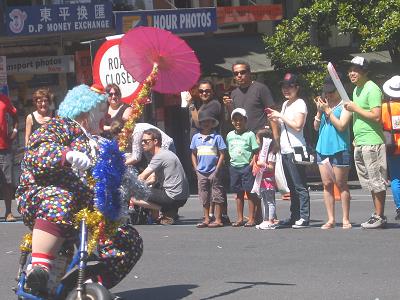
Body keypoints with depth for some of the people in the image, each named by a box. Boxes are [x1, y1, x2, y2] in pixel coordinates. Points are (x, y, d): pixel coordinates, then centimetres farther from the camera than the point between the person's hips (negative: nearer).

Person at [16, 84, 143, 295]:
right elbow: (36, 154, -18)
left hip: (88, 215, 8)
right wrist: (68, 155, -36)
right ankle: (38, 269, -52)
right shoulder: (58, 127, 1)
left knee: (130, 241, -6)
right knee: (61, 200, -43)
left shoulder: (97, 143, 27)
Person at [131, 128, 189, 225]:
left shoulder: (160, 156, -14)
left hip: (175, 197, -10)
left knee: (135, 197, -11)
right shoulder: (164, 154, 18)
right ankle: (171, 211, 12)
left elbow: (142, 178, -15)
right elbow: (153, 179, 20)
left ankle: (168, 212, -8)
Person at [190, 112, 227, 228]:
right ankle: (206, 219, 18)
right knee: (204, 198, 10)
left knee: (217, 196, -1)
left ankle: (218, 220, 4)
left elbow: (222, 154, -5)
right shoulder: (196, 137, 7)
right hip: (201, 172, 4)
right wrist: (196, 168, 5)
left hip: (214, 172, -4)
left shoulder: (216, 137, -5)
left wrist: (217, 169, -10)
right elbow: (193, 154, 15)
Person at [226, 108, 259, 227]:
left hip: (247, 167, -5)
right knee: (239, 193, 11)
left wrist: (252, 164, -14)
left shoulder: (250, 135, -6)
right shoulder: (230, 135, 9)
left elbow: (255, 152, -7)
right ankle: (240, 218, 16)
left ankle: (252, 218, 1)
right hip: (234, 167, 5)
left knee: (250, 192, -2)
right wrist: (230, 161, 9)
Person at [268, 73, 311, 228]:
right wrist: (276, 119, 8)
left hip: (295, 149, -9)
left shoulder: (300, 104, -7)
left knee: (300, 186, -9)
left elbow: (297, 125, -16)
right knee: (292, 186, 11)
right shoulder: (285, 104, 18)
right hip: (285, 150, 9)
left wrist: (281, 116, -12)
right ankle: (294, 217, 15)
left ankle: (304, 217, -10)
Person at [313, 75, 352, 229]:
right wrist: (319, 111, -1)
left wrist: (328, 111, -11)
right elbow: (316, 127, 15)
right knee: (327, 184, 4)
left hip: (339, 149, -6)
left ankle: (346, 219, 2)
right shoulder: (324, 104, 15)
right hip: (323, 148, 6)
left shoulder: (344, 105, -3)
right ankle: (331, 219, 7)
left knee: (341, 184, -2)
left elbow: (341, 126, -14)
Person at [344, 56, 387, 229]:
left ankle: (379, 216, -2)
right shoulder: (356, 90, 17)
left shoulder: (372, 89, -12)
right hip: (360, 143, 10)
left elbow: (376, 116, -20)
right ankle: (377, 214, 16)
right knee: (370, 182, 11)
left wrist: (355, 108, -15)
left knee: (376, 181, -5)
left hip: (372, 142, -10)